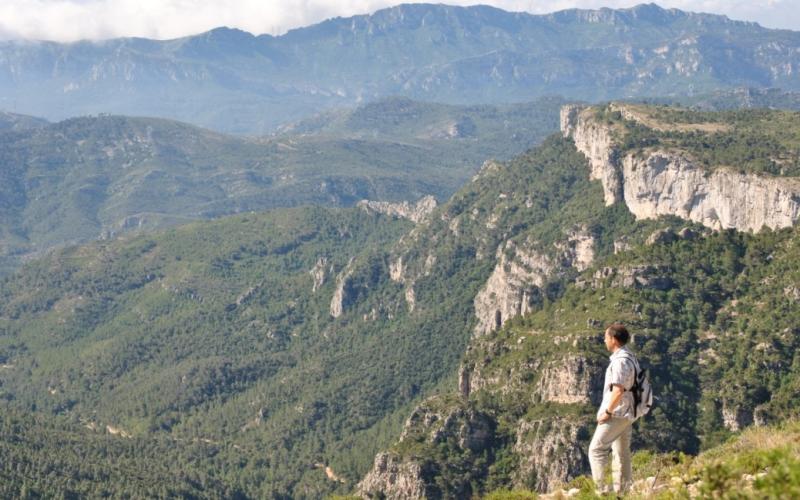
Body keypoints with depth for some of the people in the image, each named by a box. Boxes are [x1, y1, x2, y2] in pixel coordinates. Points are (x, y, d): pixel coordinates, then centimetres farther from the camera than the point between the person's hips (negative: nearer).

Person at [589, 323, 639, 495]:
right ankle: (621, 491, 16)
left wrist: (607, 412, -17)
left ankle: (602, 489, -8)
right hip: (627, 414, 10)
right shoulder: (631, 358, 12)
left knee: (596, 450, -5)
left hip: (616, 414, -10)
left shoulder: (620, 361, -20)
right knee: (622, 453, 12)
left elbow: (618, 391, -26)